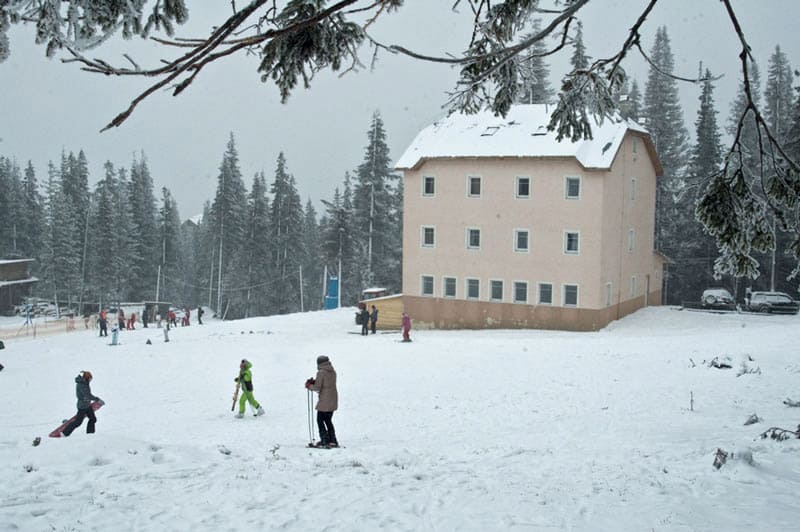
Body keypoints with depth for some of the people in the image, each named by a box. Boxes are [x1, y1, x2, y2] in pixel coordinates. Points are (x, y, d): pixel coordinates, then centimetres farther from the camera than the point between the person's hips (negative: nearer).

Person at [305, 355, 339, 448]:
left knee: (320, 420, 7)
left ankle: (325, 441, 3)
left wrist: (309, 386, 2)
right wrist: (314, 382, 13)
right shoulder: (333, 372, 8)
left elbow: (317, 388, -17)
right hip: (333, 400, 7)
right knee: (328, 420, 19)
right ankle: (333, 441, 17)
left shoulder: (321, 373, -15)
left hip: (324, 401, -7)